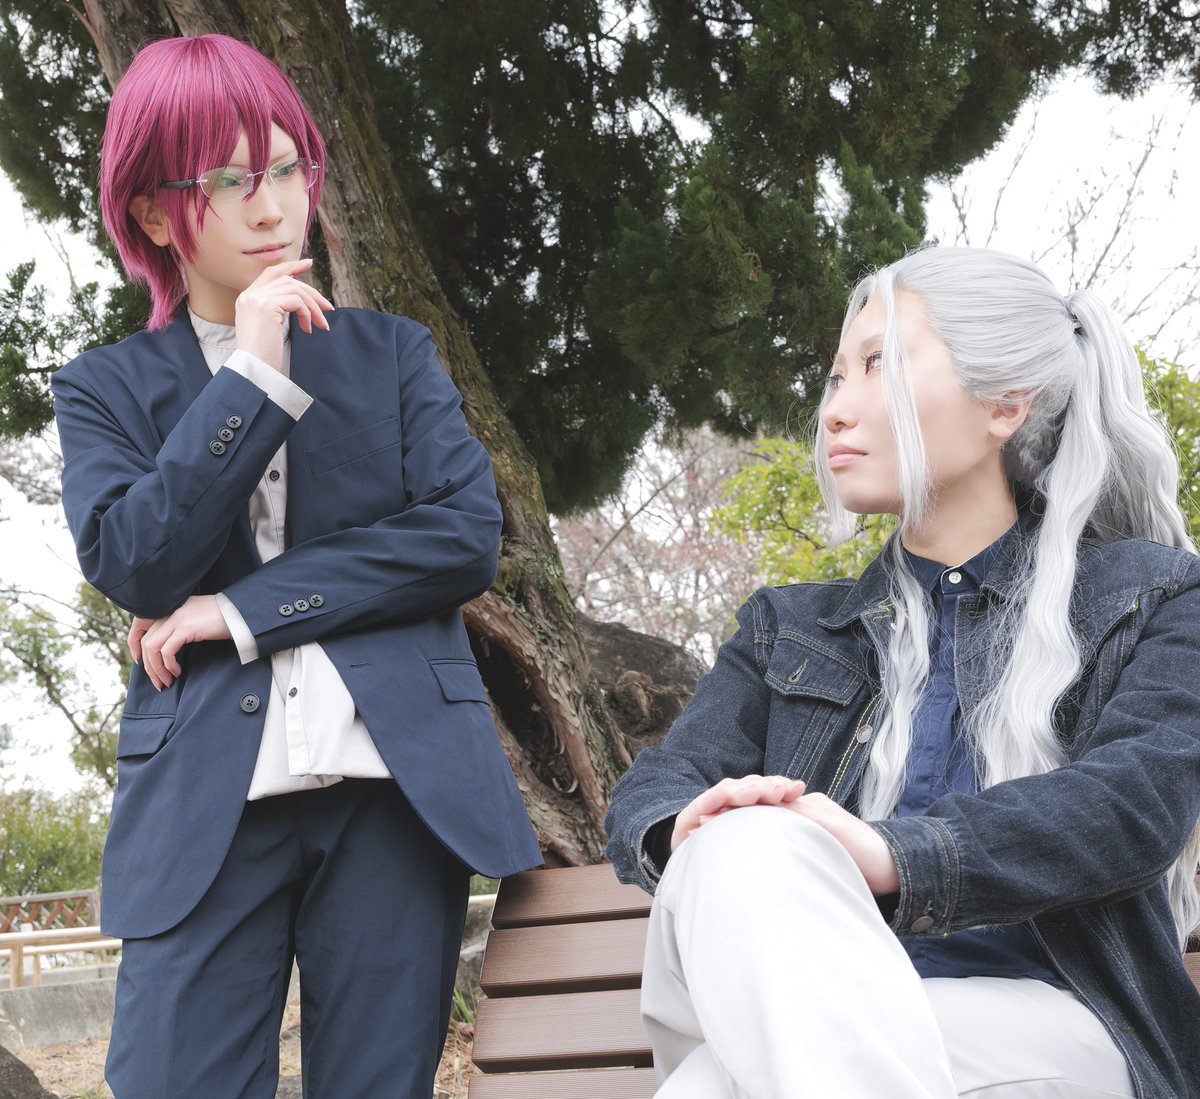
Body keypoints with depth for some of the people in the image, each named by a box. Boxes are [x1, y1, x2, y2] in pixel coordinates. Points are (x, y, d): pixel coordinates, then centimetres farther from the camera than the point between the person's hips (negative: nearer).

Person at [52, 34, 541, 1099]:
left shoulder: (393, 352, 14)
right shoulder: (105, 389, 12)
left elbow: (469, 534, 0)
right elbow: (132, 567, -4)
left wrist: (245, 610, -5)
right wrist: (254, 378, -9)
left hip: (396, 778, 1)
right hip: (208, 803, -1)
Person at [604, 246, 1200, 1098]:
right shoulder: (788, 627, 24)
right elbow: (658, 784, 9)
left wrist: (890, 856, -26)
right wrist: (690, 830, -19)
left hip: (1046, 1027, -4)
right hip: (805, 1016, 4)